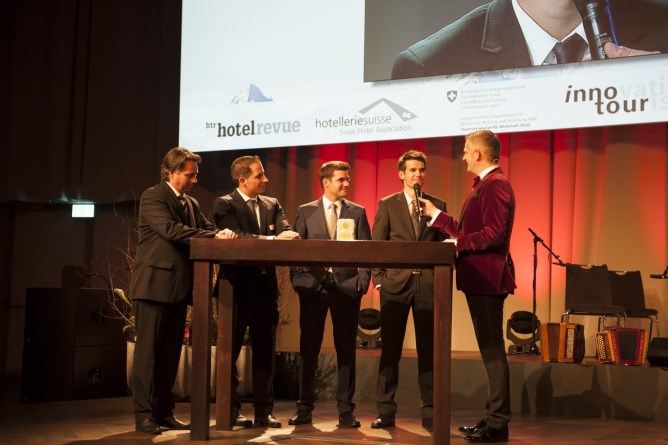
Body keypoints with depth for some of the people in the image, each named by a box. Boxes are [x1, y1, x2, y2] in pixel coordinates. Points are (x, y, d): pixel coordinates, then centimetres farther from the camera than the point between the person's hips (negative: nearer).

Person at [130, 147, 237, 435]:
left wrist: (224, 235, -13)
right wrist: (214, 236, -23)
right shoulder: (152, 197, -6)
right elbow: (171, 229, -20)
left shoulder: (191, 204, 18)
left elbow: (206, 231, 10)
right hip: (154, 285, -7)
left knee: (171, 352, 9)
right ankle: (144, 415, 0)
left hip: (179, 287, 7)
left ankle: (164, 412, 16)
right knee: (148, 351, -4)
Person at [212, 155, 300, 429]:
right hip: (237, 286, -5)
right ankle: (231, 410, 12)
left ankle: (264, 411, 14)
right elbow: (236, 237, -18)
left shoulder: (272, 205, 13)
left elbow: (286, 231, -1)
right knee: (230, 351, 4)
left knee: (265, 352, 7)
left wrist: (289, 236, -25)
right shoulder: (225, 204, -3)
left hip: (266, 286, 5)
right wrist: (272, 239, -25)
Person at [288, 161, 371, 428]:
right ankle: (305, 408, 13)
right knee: (308, 348, 4)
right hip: (313, 285, 0)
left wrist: (362, 281, -6)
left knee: (346, 349, 3)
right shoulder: (306, 212, 8)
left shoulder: (357, 212, 8)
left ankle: (346, 410, 9)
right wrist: (297, 279, -3)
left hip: (346, 286, 0)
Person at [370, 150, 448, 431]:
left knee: (429, 350, 3)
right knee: (390, 348, 1)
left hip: (428, 284, 1)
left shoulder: (437, 205, 11)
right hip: (396, 282, -1)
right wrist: (378, 279, -3)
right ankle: (385, 411, 7)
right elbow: (376, 245, 5)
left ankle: (430, 412, 9)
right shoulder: (387, 205, 8)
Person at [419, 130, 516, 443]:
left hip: (488, 278, -11)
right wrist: (434, 214, 24)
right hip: (479, 279, 11)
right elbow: (465, 230, 20)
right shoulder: (484, 185, 19)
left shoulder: (495, 185, -14)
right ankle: (494, 418, 22)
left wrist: (458, 243, -15)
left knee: (492, 349, -6)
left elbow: (494, 234, -24)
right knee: (490, 349, 14)